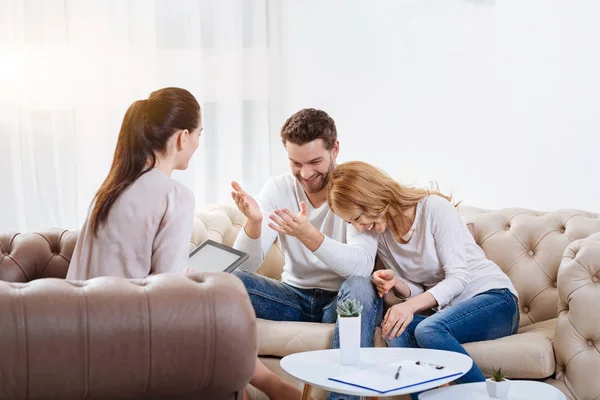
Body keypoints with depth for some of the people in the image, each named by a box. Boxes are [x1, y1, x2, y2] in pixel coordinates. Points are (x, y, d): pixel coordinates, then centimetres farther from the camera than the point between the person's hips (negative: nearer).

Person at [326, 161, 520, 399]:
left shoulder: (435, 207, -13)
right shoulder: (380, 235, 6)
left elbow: (458, 277, -17)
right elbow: (416, 292, 9)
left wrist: (412, 305, -30)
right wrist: (396, 285, -14)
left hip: (495, 300, -5)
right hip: (445, 310, 5)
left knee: (428, 330, -34)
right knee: (396, 331, -27)